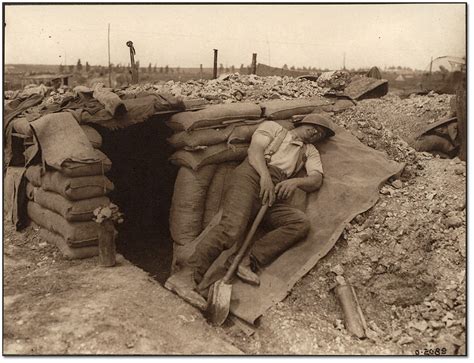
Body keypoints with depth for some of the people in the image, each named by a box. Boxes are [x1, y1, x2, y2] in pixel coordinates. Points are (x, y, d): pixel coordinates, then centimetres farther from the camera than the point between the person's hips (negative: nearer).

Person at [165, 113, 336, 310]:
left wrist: (295, 181, -10)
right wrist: (265, 175, -15)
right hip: (252, 176, -4)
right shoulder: (273, 127, 22)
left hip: (275, 193, 4)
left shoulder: (310, 152, 31)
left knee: (301, 223, -24)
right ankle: (185, 277, -36)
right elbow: (255, 150, 4)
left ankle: (249, 261, -32)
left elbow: (316, 180, 14)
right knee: (233, 227, -29)